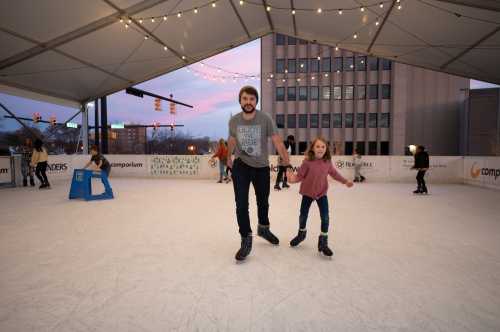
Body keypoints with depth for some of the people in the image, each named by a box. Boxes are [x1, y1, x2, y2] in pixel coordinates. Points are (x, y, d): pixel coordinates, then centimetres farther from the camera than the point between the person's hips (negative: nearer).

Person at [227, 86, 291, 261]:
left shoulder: (265, 119, -18)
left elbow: (278, 143, -22)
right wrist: (228, 158, 24)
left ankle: (263, 229, 47)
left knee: (263, 202, 19)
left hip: (262, 167, 0)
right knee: (241, 205, -9)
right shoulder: (234, 121, -10)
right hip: (241, 166, 0)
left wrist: (288, 166, -31)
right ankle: (246, 240, 9)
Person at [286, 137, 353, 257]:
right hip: (308, 193, -1)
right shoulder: (307, 161, -19)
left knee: (325, 217, -6)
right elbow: (300, 176, -15)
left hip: (322, 193, 2)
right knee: (303, 215, 12)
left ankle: (323, 242, 12)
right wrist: (293, 178, -34)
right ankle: (301, 233, 43)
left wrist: (345, 181, 8)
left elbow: (334, 173, 8)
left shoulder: (327, 162, -8)